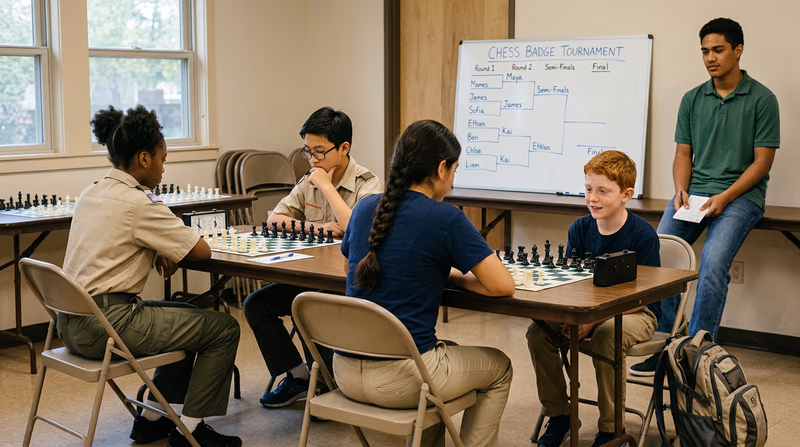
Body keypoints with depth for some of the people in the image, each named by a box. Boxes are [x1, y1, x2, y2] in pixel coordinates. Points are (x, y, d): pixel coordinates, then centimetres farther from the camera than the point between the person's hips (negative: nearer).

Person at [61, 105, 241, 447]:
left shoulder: (91, 194, 10)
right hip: (109, 325, -9)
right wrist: (171, 250, 11)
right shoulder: (137, 203, -16)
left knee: (188, 317, 28)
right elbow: (202, 251, -11)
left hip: (72, 323, 10)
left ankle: (152, 418, 29)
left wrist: (161, 250, 9)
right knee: (223, 328, 1)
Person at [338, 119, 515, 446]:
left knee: (446, 351, 35)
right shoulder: (445, 218, -12)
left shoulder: (364, 208, 6)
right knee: (498, 367, 21)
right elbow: (503, 286, -13)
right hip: (398, 379, -7)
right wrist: (453, 277, 5)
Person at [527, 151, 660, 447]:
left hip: (635, 313, -5)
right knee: (539, 330, -17)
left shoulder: (643, 235, -16)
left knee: (606, 335, -36)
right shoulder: (579, 229, -1)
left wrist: (595, 319, -27)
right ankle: (558, 414, 0)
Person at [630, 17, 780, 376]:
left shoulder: (761, 99, -1)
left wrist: (724, 198, -15)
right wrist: (681, 191, -7)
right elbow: (683, 154, 13)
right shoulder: (692, 100, 12)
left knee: (713, 262, -28)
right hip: (694, 191, 4)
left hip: (741, 194, -4)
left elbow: (762, 161, -3)